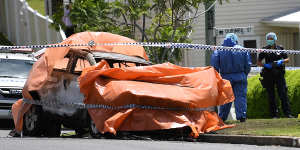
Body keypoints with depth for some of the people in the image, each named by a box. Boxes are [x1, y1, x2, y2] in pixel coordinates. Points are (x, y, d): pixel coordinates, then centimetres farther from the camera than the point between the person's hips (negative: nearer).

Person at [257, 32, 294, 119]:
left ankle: (287, 113, -6)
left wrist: (281, 61, -8)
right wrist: (266, 65, -10)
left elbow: (287, 59, 12)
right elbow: (258, 62, 9)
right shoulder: (264, 50, 5)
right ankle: (274, 114, 7)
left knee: (283, 94, -7)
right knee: (271, 96, 2)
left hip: (279, 74, 0)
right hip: (268, 75, 0)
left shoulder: (280, 49, 6)